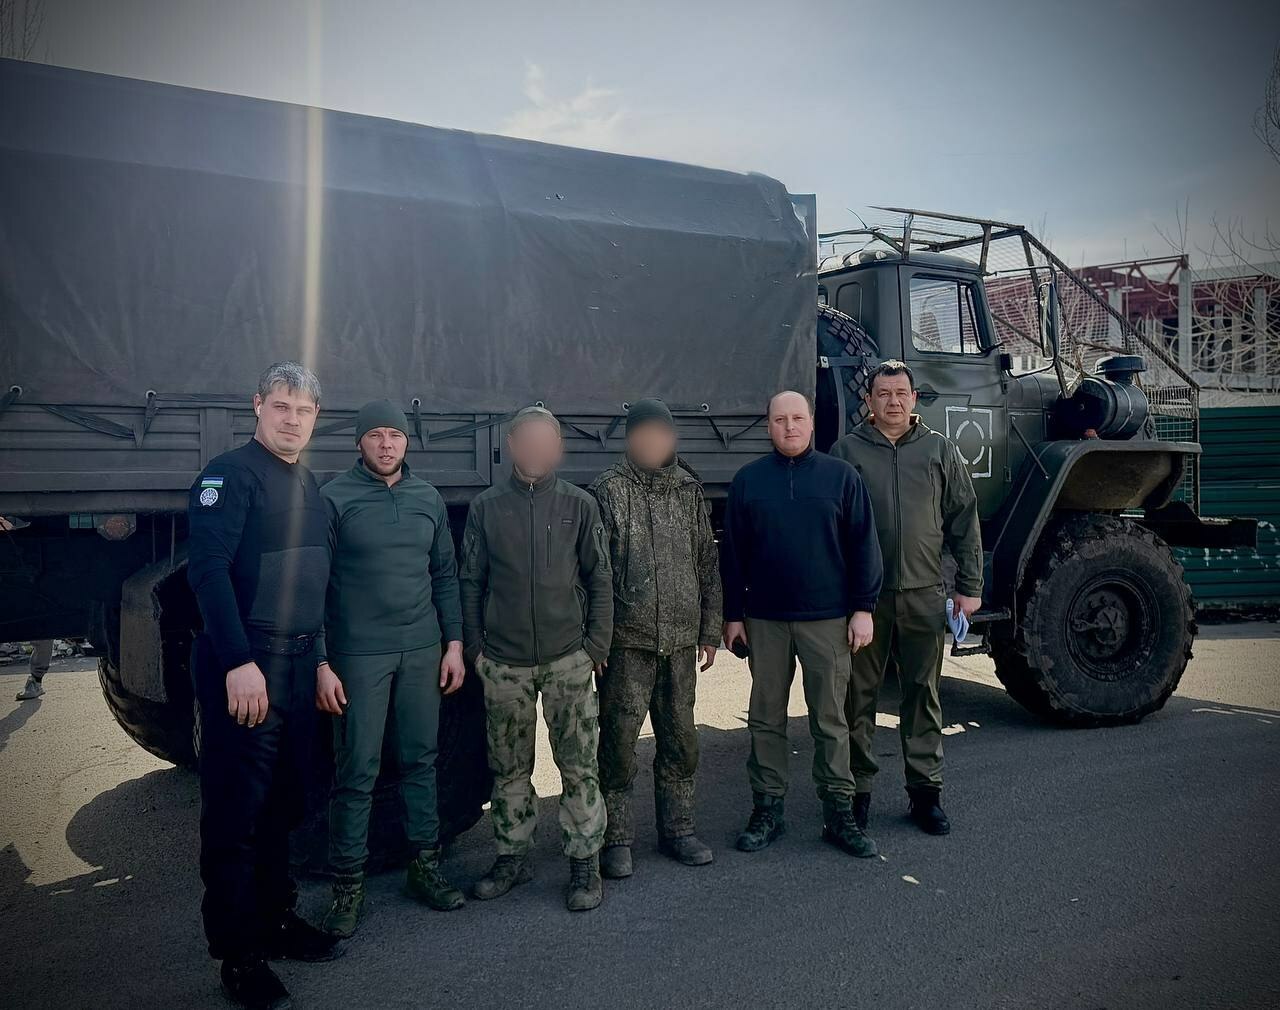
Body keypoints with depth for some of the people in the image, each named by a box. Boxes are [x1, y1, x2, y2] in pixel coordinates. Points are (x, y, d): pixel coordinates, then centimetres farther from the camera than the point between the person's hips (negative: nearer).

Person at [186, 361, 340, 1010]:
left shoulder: (307, 486, 16)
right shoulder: (231, 474, -9)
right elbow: (208, 570, -19)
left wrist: (318, 658, 18)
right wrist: (239, 663, -24)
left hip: (297, 664, 8)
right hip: (244, 667, -8)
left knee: (281, 802, 16)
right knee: (236, 810, 0)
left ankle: (275, 917, 30)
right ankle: (237, 954, 11)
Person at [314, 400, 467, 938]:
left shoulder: (428, 498, 9)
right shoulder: (334, 498, -5)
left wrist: (454, 642, 7)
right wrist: (321, 662, -11)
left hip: (423, 651, 4)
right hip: (359, 654, -4)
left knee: (421, 761, 11)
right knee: (357, 771, 0)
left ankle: (425, 864, 23)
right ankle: (348, 884, 12)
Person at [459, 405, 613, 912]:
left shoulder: (579, 505, 2)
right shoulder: (486, 507, 5)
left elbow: (599, 580, 4)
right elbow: (471, 582, 8)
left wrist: (597, 644, -1)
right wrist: (474, 646, 4)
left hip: (568, 660, -1)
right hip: (503, 662, 1)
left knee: (579, 766, 0)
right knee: (509, 767, 11)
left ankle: (584, 861, 14)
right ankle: (513, 855, 26)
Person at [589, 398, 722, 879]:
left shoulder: (688, 489, 9)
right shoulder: (608, 490, -4)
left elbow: (707, 563, 13)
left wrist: (709, 630, 11)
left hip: (680, 640, 4)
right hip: (627, 640, -4)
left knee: (680, 740, 12)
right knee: (619, 740, 2)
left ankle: (677, 830, 27)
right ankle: (616, 839, 16)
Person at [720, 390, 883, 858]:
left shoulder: (840, 476, 3)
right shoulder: (748, 480, 6)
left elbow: (862, 546, 2)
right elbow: (732, 553, 7)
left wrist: (863, 608, -3)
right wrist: (733, 615, 5)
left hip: (827, 619, -1)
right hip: (765, 620, 2)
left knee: (830, 720, 5)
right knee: (766, 718, 8)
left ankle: (839, 814, 16)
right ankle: (768, 809, 20)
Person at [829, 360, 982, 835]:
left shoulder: (939, 450, 9)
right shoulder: (847, 451, 3)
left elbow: (963, 521, 10)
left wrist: (970, 586, 6)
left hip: (924, 594, 2)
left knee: (923, 693, 9)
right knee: (859, 694, 6)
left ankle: (925, 791, 20)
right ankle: (857, 789, 19)